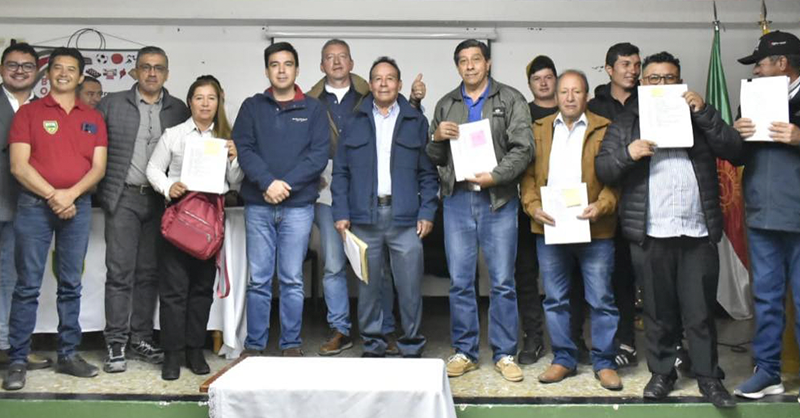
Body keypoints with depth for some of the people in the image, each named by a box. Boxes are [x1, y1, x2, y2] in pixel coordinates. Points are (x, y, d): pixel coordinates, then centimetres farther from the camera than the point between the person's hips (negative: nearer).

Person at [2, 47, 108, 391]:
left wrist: (70, 194, -12)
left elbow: (99, 167, 4)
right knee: (28, 285, -2)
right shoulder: (28, 112, 5)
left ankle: (68, 355, 15)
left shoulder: (93, 118, 11)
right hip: (34, 205, -2)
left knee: (71, 284, 7)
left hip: (78, 206, 2)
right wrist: (52, 196, -13)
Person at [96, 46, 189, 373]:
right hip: (124, 198, -2)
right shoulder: (112, 104, 5)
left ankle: (141, 339, 17)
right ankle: (116, 344, 4)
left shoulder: (179, 110, 8)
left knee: (149, 273, 7)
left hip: (160, 200, 2)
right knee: (120, 272, -3)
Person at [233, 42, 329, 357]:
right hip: (258, 205, 1)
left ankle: (291, 345, 14)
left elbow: (319, 155, -2)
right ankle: (254, 346, 14)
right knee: (258, 280, 4)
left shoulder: (313, 109, 7)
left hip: (298, 206, -1)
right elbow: (243, 148, -1)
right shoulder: (252, 106, 10)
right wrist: (268, 182, -16)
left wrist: (286, 184, -13)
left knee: (292, 280, 4)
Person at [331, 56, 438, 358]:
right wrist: (341, 213, 0)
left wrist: (427, 212, -3)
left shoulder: (416, 122, 9)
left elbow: (428, 172, 7)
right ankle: (372, 345, 21)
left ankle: (412, 348, 14)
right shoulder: (355, 123, 10)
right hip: (364, 217, 1)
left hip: (405, 218, -1)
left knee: (410, 287, 0)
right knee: (368, 286, 7)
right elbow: (340, 171, 9)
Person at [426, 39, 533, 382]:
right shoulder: (446, 105, 15)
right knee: (459, 282, 6)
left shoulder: (511, 100, 5)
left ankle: (504, 354, 12)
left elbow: (523, 149, -5)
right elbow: (433, 158, 16)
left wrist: (495, 176, -17)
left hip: (498, 199, -3)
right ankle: (464, 352, 17)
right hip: (457, 199, 3)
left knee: (502, 282, 1)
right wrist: (437, 138, -5)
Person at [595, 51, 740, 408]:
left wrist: (703, 111, -7)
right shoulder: (625, 124, 11)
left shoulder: (698, 118, 14)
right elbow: (602, 168, 2)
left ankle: (709, 377, 16)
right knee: (658, 311, 8)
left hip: (698, 233, 1)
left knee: (701, 312, 5)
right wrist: (628, 154, -17)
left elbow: (733, 149, 1)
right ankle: (662, 373, 21)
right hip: (650, 235, 0)